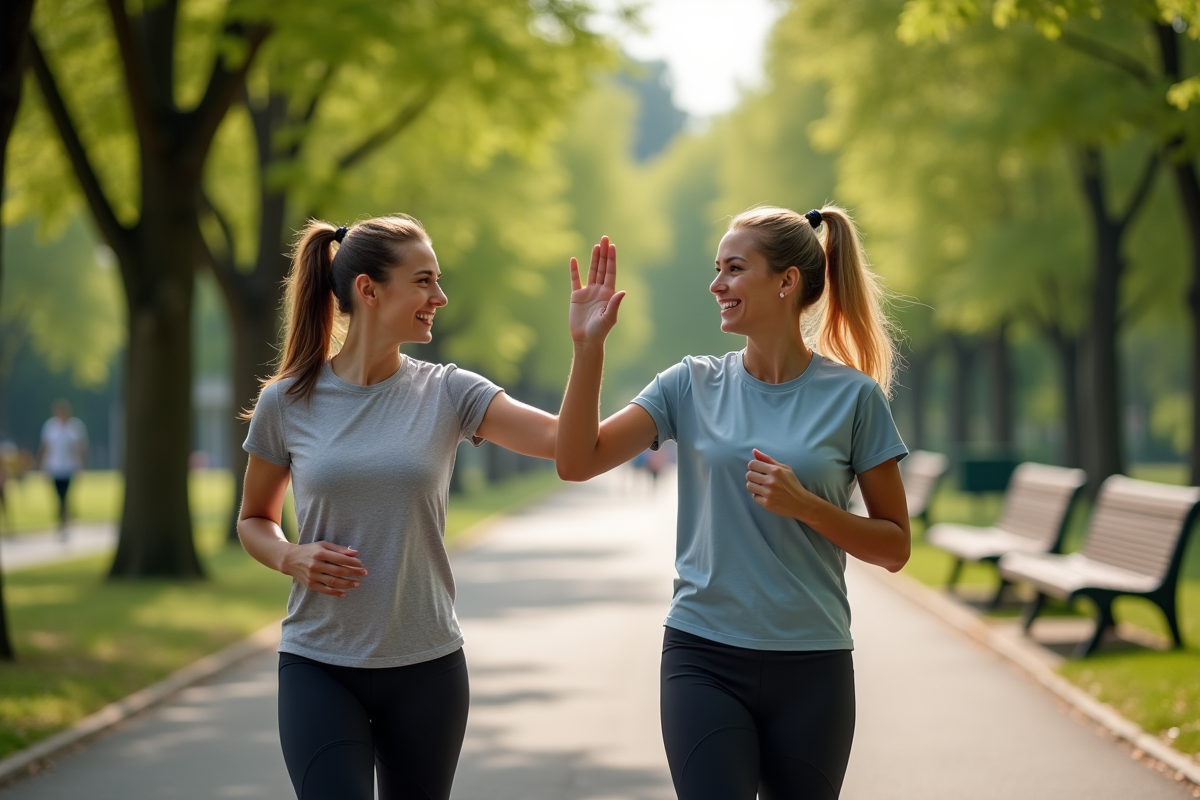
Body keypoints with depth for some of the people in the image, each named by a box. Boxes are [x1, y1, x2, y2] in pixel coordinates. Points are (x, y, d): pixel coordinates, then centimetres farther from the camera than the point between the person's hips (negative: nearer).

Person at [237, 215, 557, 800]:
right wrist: (291, 558, -9)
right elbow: (254, 520, 12)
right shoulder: (287, 402, -2)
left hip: (427, 667, 2)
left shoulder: (446, 393, -2)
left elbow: (566, 442, -14)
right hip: (318, 666, -1)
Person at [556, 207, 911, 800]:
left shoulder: (853, 396, -2)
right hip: (705, 660, 1)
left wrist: (805, 506, -14)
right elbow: (577, 461, -4)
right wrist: (588, 345, -12)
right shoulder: (694, 385, 3)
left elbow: (894, 547, 1)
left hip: (811, 663, -1)